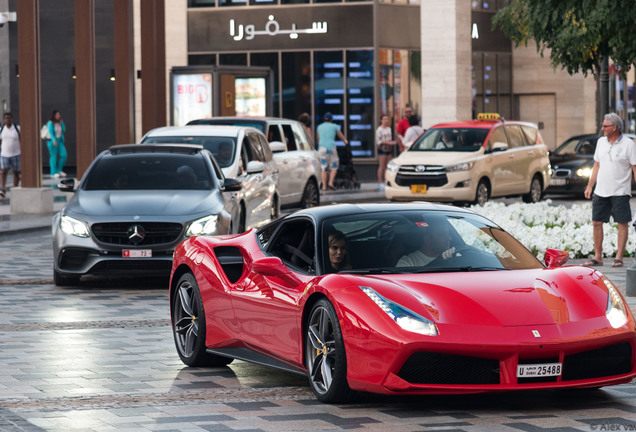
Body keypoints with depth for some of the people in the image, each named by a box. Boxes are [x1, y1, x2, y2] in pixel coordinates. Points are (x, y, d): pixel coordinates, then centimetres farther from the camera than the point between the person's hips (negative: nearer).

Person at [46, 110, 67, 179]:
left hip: (59, 141, 6)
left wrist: (62, 123, 2)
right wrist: (54, 140, -28)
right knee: (53, 156, -4)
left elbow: (64, 130, 6)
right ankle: (53, 172, 1)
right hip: (52, 141, -6)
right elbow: (51, 132, -16)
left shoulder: (59, 123, 11)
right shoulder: (50, 123, -8)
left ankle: (59, 170, 10)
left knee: (64, 155, -4)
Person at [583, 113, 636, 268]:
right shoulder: (601, 142, 10)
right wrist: (590, 186, 15)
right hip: (601, 191, 5)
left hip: (620, 192, -5)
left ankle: (618, 257, 3)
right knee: (596, 223, 3)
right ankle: (597, 257, 11)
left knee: (622, 223, -2)